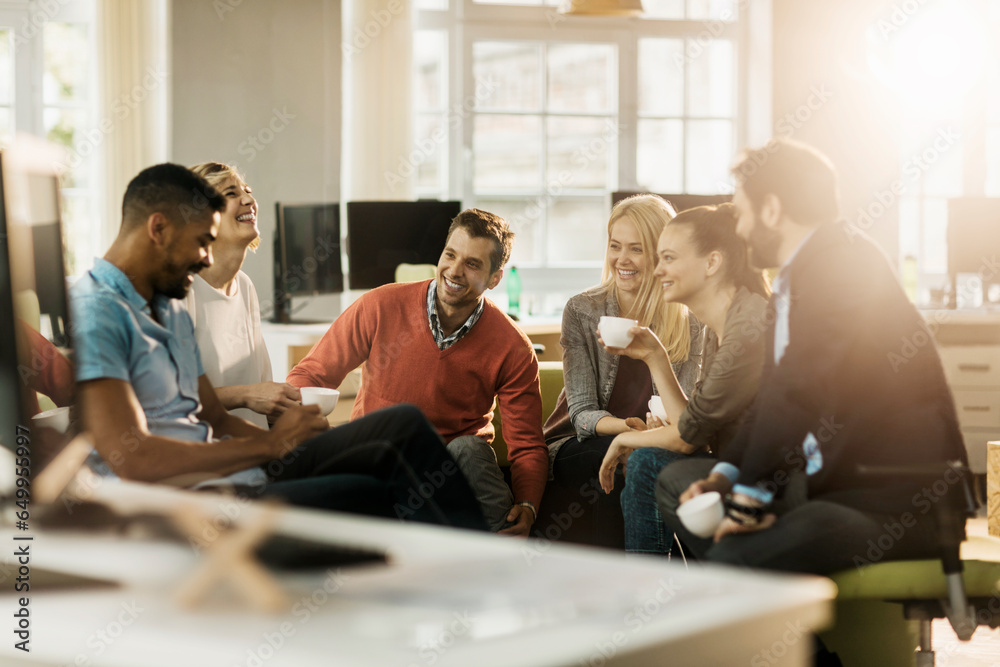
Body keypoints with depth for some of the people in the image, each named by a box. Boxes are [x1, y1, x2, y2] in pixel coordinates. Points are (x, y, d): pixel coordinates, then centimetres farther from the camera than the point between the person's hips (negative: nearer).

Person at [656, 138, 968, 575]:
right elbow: (773, 393, 12)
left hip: (896, 499, -10)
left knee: (734, 558, -30)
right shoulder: (794, 276, 17)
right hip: (832, 482, 10)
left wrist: (753, 492, -20)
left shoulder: (842, 258, -14)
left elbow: (802, 388, -23)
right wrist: (724, 476, -2)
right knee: (675, 480, 13)